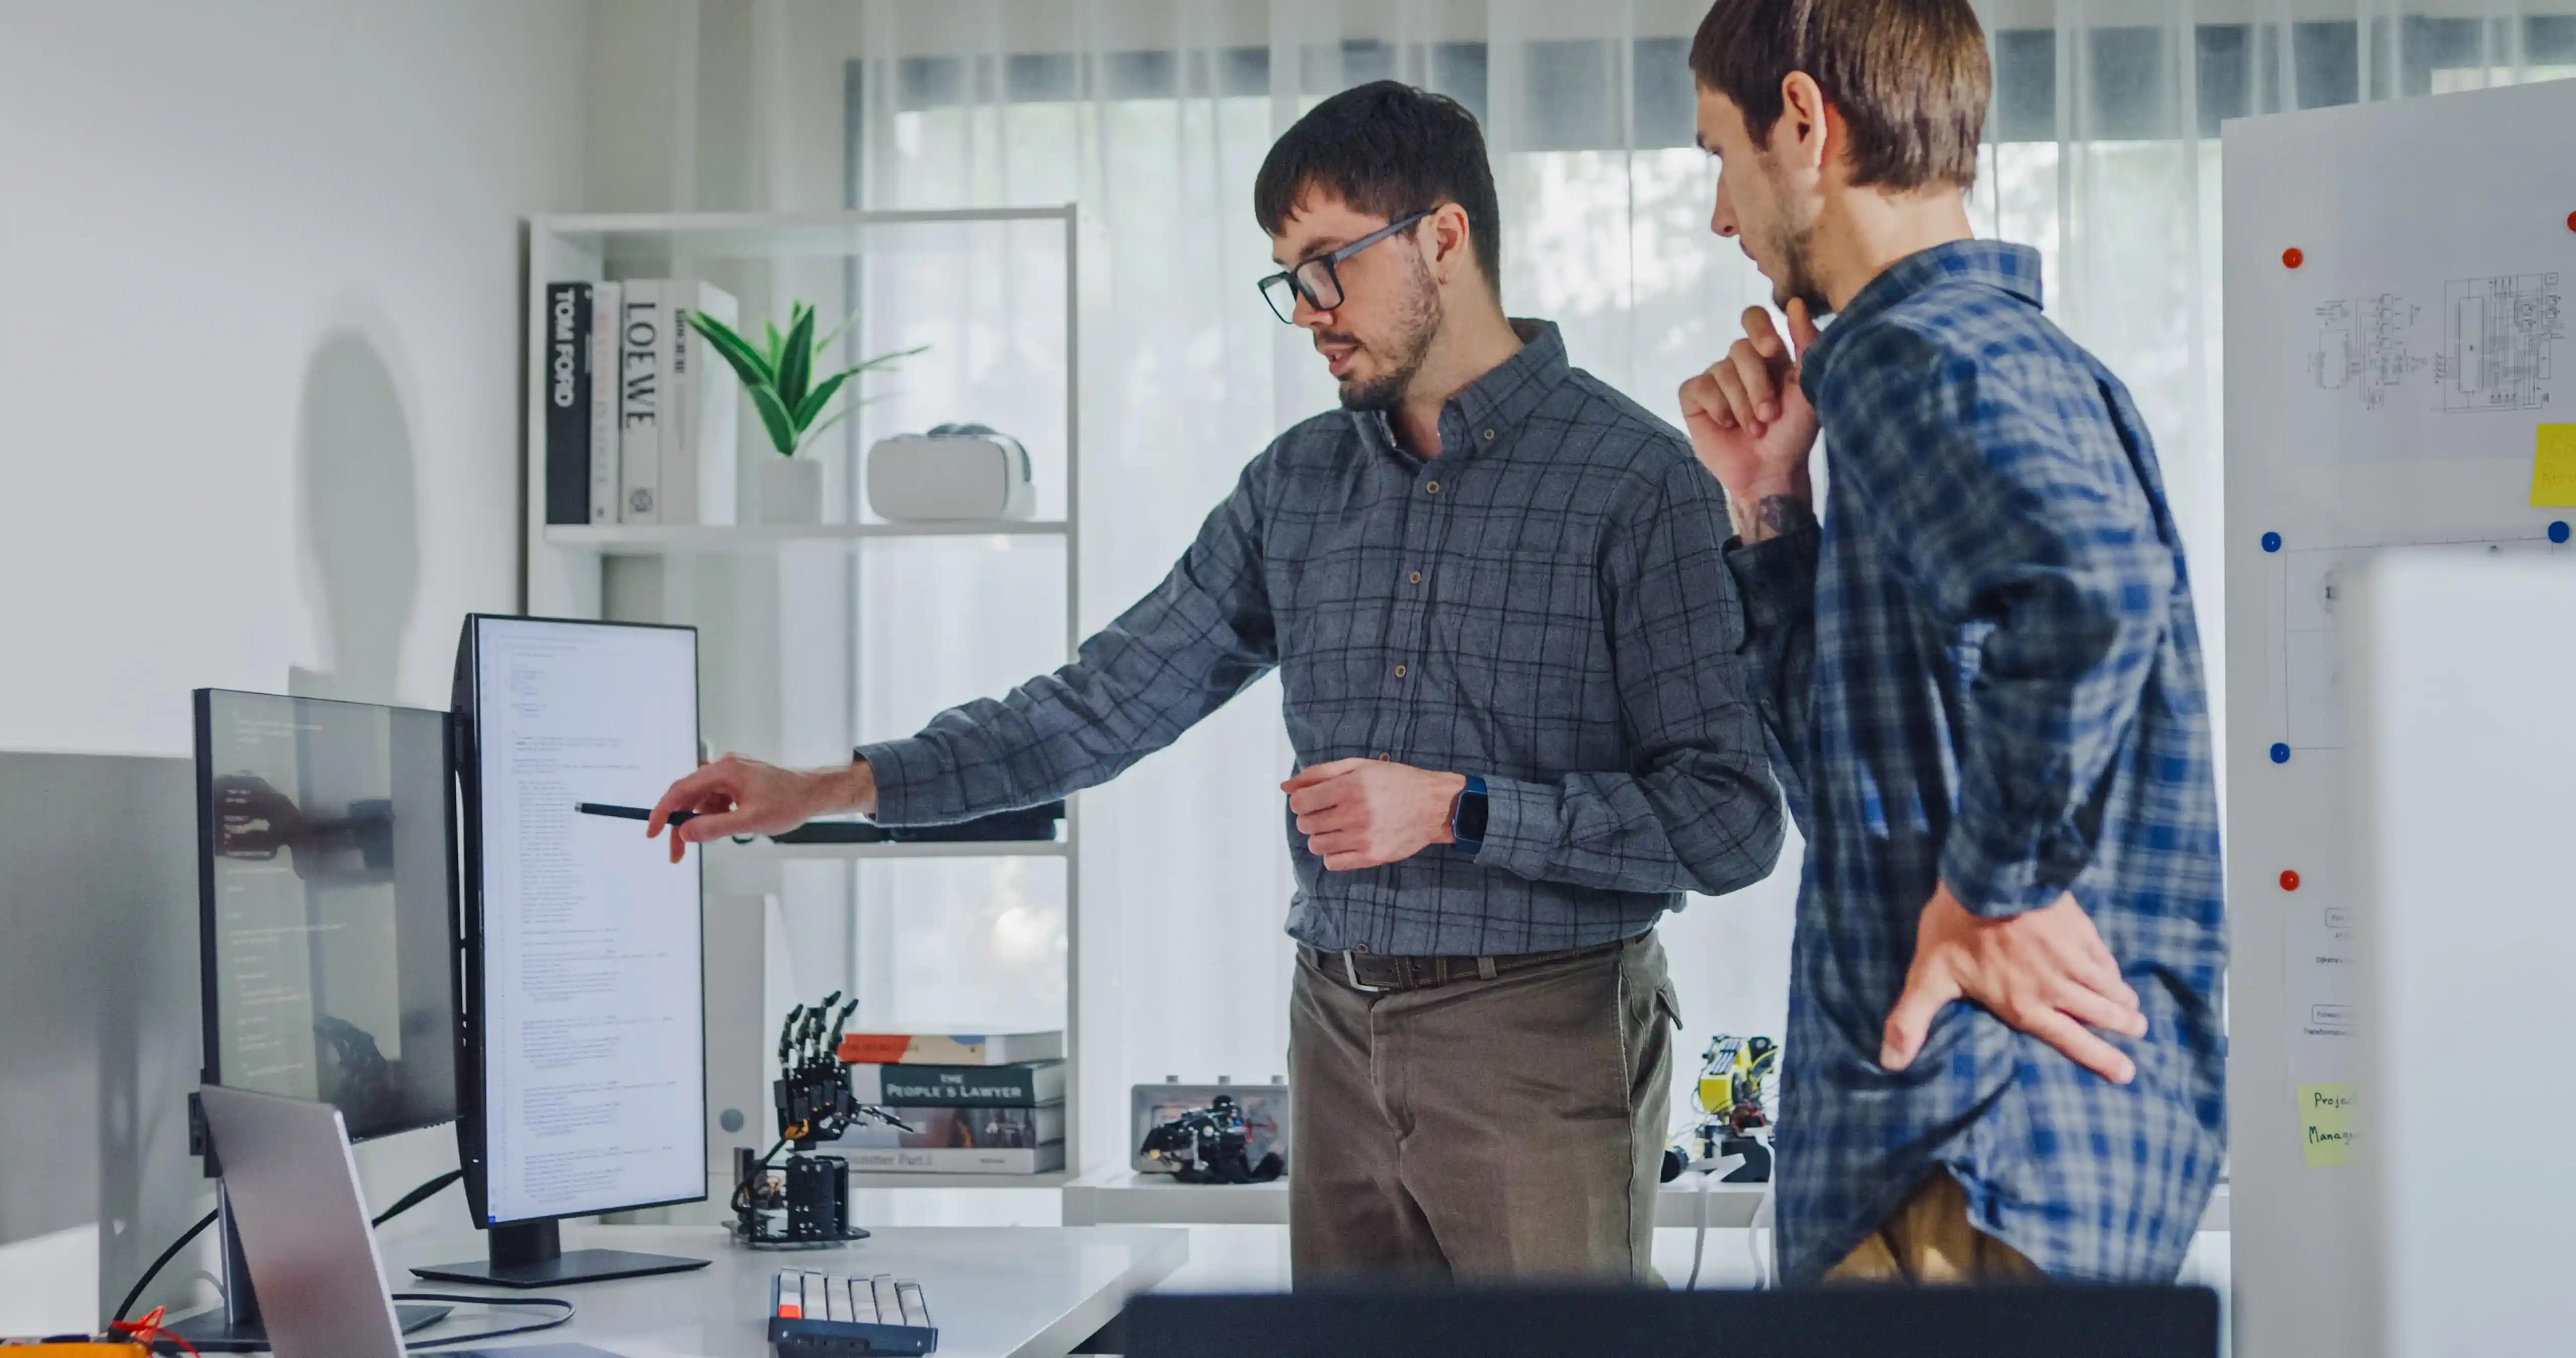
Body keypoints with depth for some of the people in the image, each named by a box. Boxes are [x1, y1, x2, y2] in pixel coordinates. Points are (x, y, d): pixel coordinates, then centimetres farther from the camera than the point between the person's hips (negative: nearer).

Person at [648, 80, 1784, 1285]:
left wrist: (1455, 811, -19)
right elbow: (1109, 700, 11)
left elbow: (1730, 821, -13)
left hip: (1540, 1047, -5)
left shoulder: (1638, 483, -10)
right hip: (1340, 1039, 5)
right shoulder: (1299, 482, 10)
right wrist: (827, 791, 4)